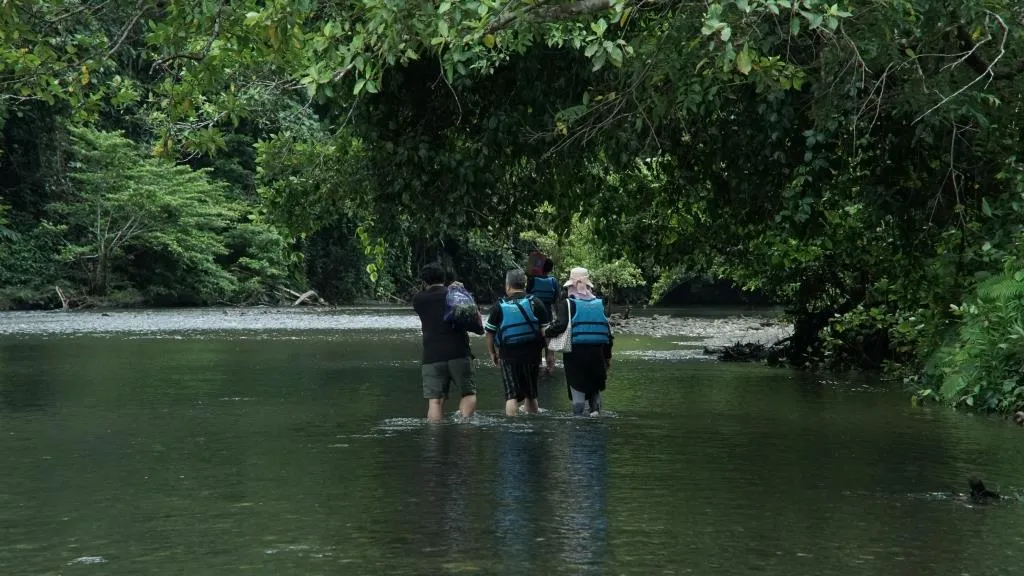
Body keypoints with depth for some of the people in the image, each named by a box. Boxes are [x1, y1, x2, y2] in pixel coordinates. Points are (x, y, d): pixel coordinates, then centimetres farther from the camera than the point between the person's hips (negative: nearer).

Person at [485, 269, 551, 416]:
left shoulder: (499, 307, -2)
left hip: (508, 355, -1)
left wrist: (492, 353, 15)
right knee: (530, 395, 15)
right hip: (532, 354, 1)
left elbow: (490, 333, 2)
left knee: (511, 396, 0)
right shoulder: (535, 303, -1)